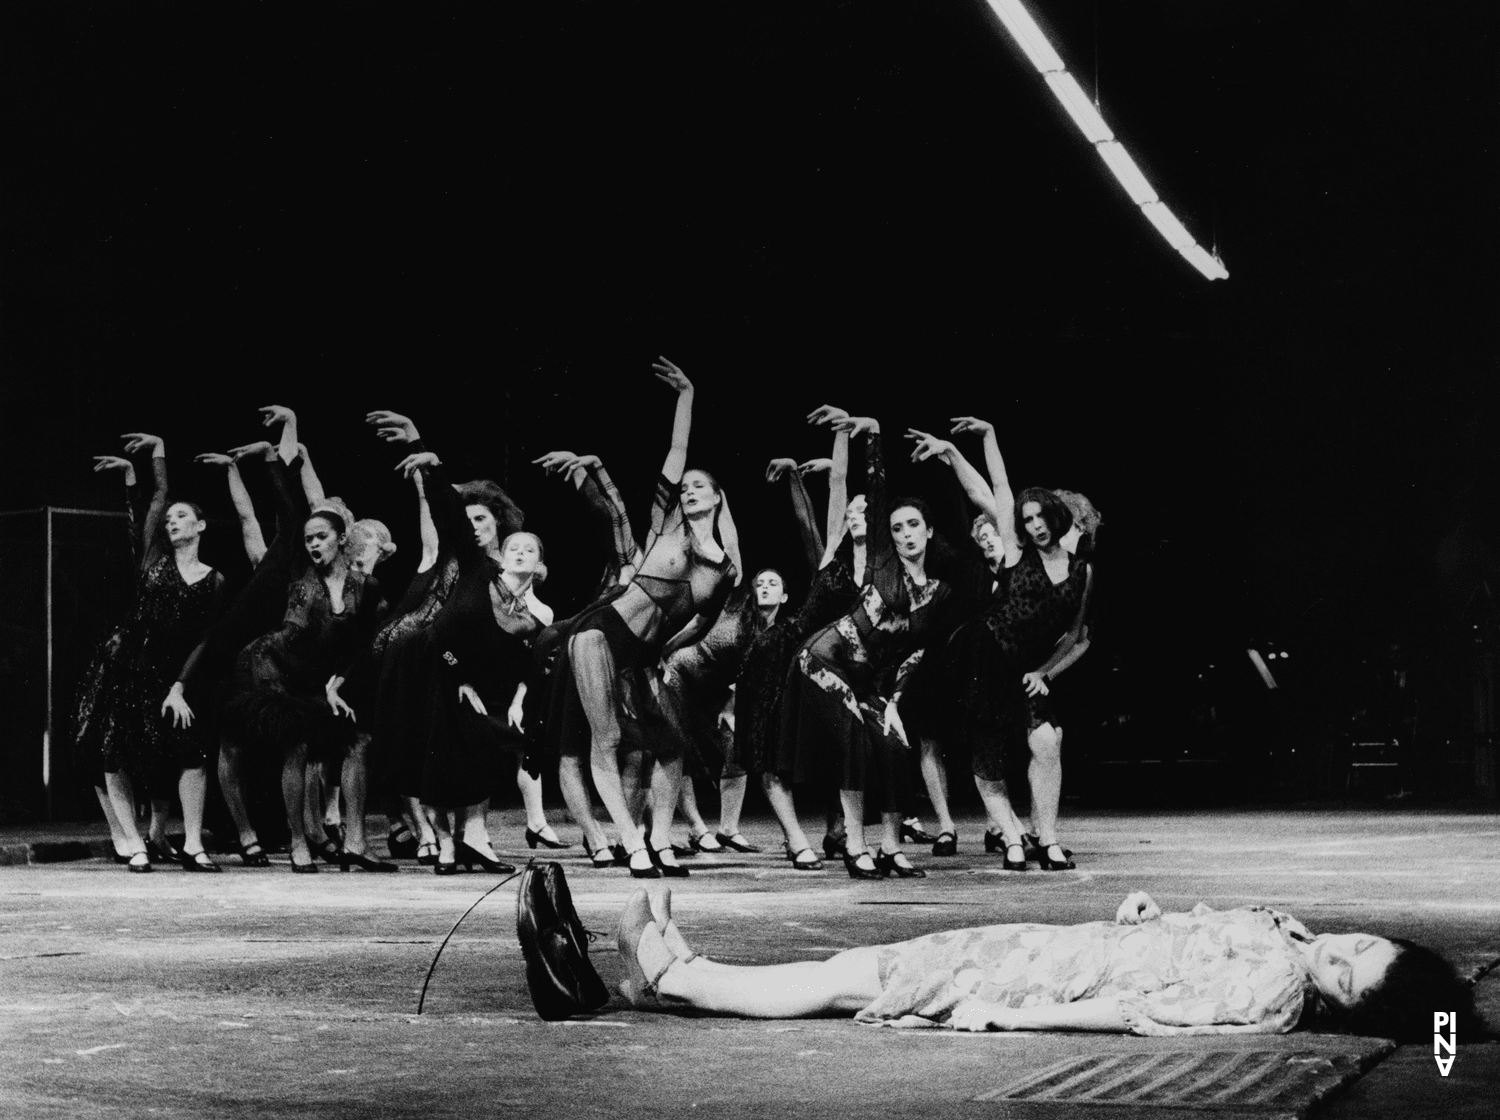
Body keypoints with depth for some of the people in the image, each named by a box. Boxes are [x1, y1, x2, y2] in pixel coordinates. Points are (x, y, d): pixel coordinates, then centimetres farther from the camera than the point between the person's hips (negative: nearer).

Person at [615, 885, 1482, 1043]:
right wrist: (1147, 913, 0)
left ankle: (672, 975, 16)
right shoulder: (1290, 941, -1)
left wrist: (1004, 1015, -23)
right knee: (858, 968, 12)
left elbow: (1137, 1012, -25)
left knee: (850, 983, 1)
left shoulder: (1272, 993, -25)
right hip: (1057, 944, 7)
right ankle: (676, 973, 22)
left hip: (1039, 973, -7)